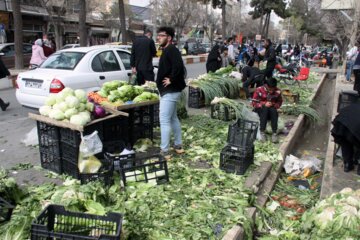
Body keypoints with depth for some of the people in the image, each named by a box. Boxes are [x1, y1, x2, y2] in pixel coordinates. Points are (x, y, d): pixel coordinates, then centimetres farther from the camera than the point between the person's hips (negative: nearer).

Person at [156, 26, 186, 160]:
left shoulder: (171, 50, -16)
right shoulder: (167, 50, 16)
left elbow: (178, 66, -32)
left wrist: (172, 80, -22)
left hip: (170, 91, -11)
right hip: (169, 90, 11)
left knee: (164, 120, -8)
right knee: (173, 118, 17)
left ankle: (164, 152, -2)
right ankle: (178, 146, 28)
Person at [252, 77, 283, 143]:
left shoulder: (278, 91, -9)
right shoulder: (259, 90, -16)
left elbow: (279, 102, 3)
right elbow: (254, 103, -12)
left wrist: (273, 105, -18)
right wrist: (264, 104, -26)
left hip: (271, 109, 2)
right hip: (260, 109, -2)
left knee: (273, 111, -31)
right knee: (265, 109, -34)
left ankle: (274, 133, -30)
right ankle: (262, 132, -31)